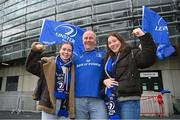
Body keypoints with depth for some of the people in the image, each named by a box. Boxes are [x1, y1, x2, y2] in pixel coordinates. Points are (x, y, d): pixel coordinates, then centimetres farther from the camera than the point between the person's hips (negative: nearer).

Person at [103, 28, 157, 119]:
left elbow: (149, 59, -15)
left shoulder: (132, 53, 3)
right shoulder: (108, 59, 19)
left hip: (129, 100, -5)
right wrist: (104, 80, -1)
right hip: (111, 100, 6)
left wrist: (144, 37, -21)